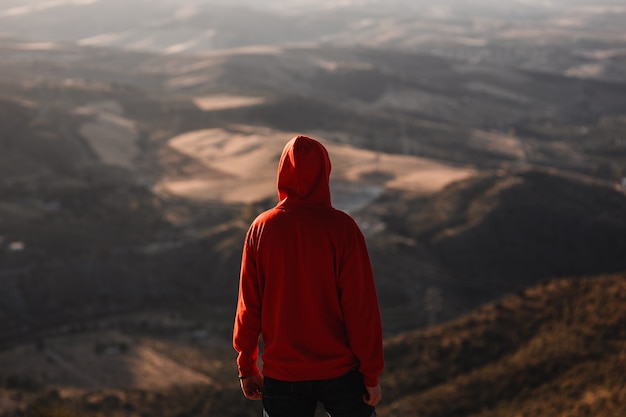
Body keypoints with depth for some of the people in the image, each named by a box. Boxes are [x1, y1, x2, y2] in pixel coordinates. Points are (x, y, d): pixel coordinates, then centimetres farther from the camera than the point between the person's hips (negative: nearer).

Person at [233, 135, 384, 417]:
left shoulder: (261, 228, -5)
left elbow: (249, 304, -1)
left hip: (281, 373, 2)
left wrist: (247, 366, 11)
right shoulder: (342, 228, -12)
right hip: (340, 371, -2)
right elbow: (361, 305, -12)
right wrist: (371, 373, -4)